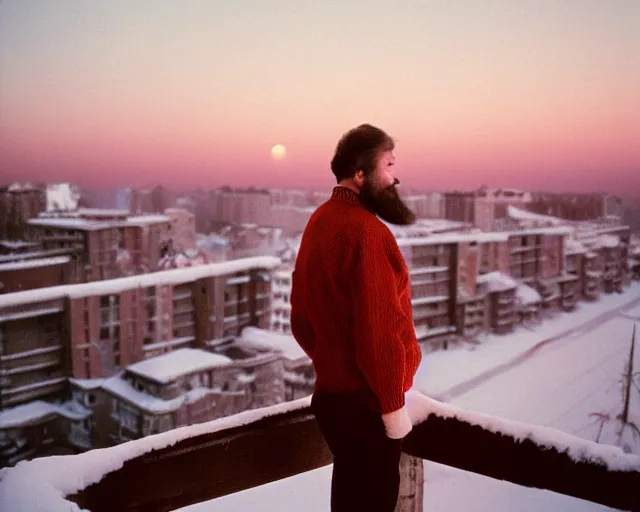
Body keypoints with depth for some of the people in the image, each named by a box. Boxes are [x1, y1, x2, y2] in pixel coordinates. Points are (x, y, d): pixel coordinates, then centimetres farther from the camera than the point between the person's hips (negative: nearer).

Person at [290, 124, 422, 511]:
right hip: (365, 399, -9)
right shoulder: (367, 231, -22)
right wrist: (393, 403, -17)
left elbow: (302, 312, 12)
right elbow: (379, 327, -25)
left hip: (330, 391, 9)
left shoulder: (319, 221, 6)